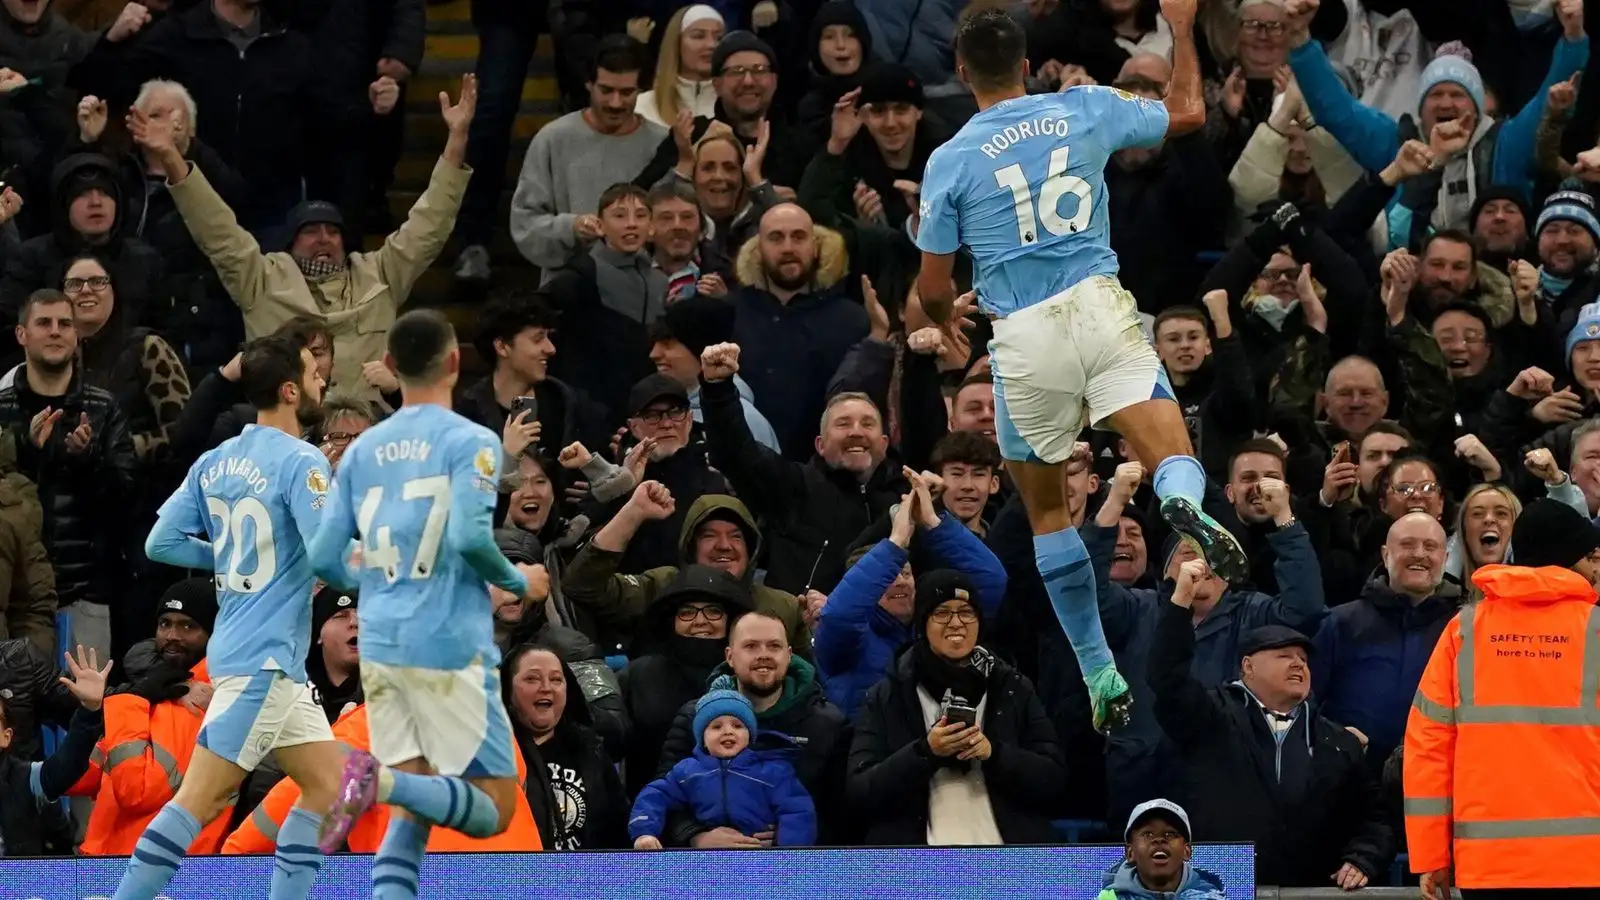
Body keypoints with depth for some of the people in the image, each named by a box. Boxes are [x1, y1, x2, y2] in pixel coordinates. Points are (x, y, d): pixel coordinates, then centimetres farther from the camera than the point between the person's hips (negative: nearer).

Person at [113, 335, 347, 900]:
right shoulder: (301, 462, -13)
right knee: (202, 798, -10)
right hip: (264, 656, -9)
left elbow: (162, 542, 12)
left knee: (327, 784, 12)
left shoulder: (217, 462, 10)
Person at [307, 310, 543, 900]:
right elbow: (470, 536, -20)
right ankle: (379, 779, -26)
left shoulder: (362, 450, 10)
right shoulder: (470, 441, -6)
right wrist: (517, 581, 0)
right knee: (493, 811, -1)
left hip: (380, 646, 6)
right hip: (450, 644, -6)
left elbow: (323, 560, 8)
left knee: (409, 814, 10)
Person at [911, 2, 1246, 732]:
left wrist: (944, 318, 29)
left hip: (1025, 339, 0)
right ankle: (1186, 504, -48)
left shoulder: (950, 160, 2)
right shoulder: (1085, 110, 6)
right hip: (1100, 308, 0)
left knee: (1047, 510, 16)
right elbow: (1188, 114, 20)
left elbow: (933, 290, 5)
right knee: (1175, 465, -8)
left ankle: (1101, 677, 16)